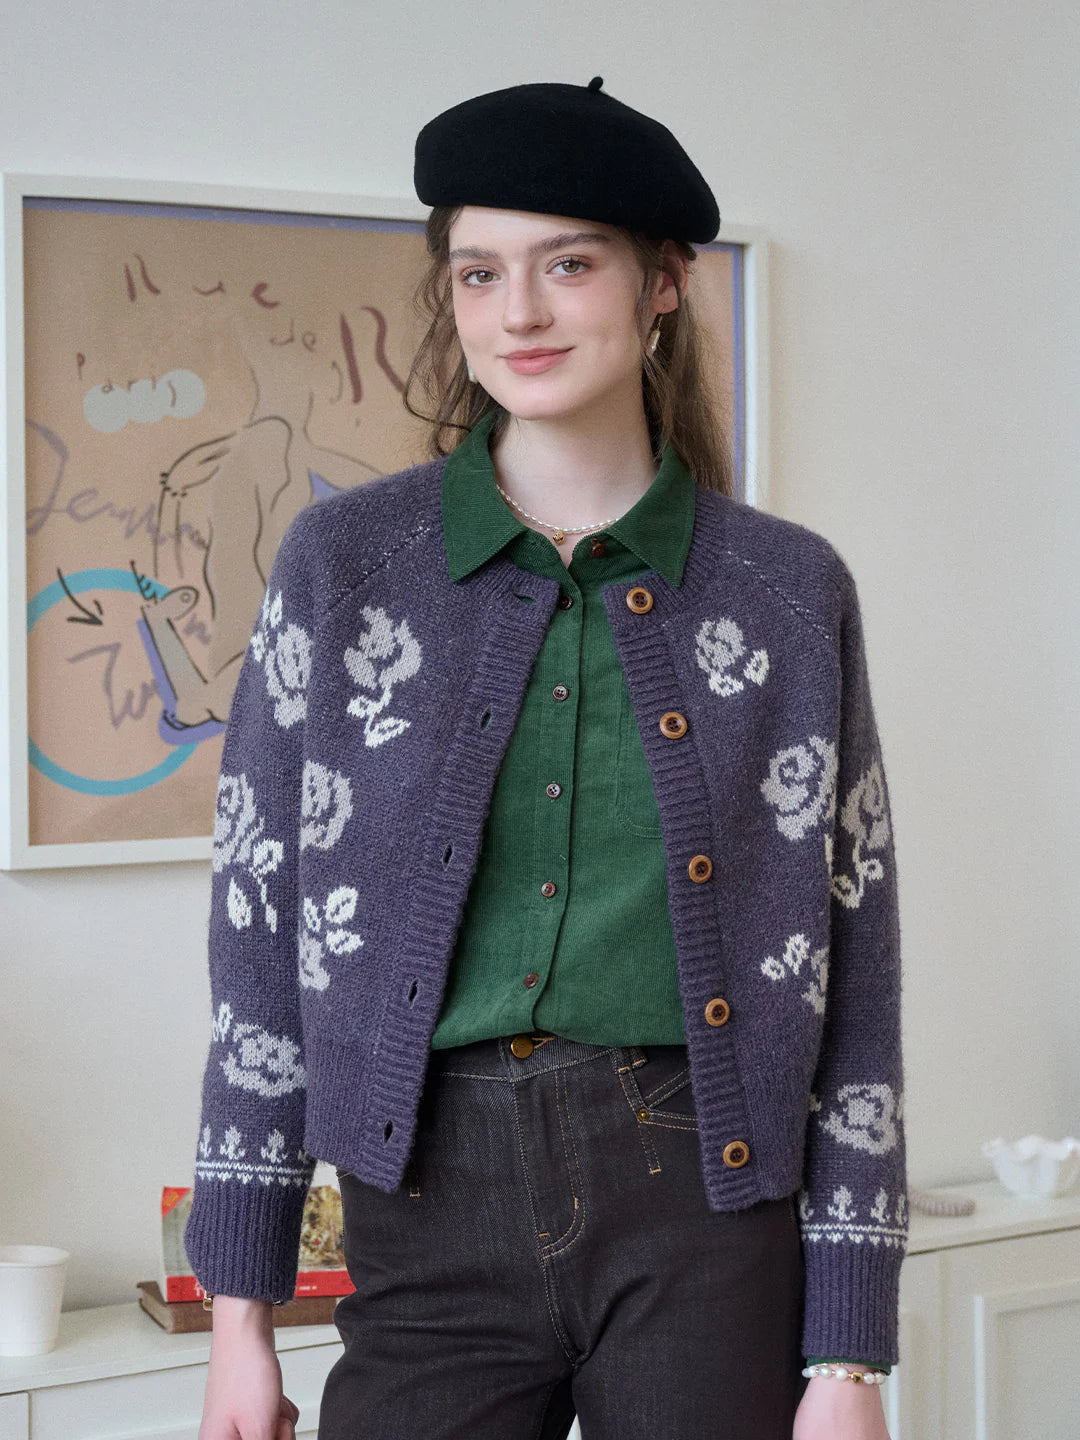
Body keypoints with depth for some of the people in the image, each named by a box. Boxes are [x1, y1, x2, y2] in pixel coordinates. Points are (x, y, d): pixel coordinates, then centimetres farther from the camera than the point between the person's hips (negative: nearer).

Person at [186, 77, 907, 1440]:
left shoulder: (791, 591, 1)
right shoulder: (343, 559, 2)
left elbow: (856, 977, 2)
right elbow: (261, 931, 3)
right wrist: (239, 1304, 2)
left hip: (712, 1203, 0)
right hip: (436, 1210, 1)